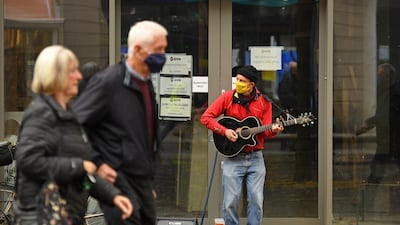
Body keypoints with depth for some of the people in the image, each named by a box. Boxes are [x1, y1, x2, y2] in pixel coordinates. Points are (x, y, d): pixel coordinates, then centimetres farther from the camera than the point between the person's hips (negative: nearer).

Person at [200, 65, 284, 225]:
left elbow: (265, 132, 2)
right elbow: (206, 117, -2)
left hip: (255, 158, 1)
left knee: (256, 200, -2)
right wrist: (224, 131, -13)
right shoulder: (228, 97, 0)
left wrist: (273, 130, -20)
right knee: (231, 202, -3)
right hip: (233, 157, -1)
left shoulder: (263, 102, 4)